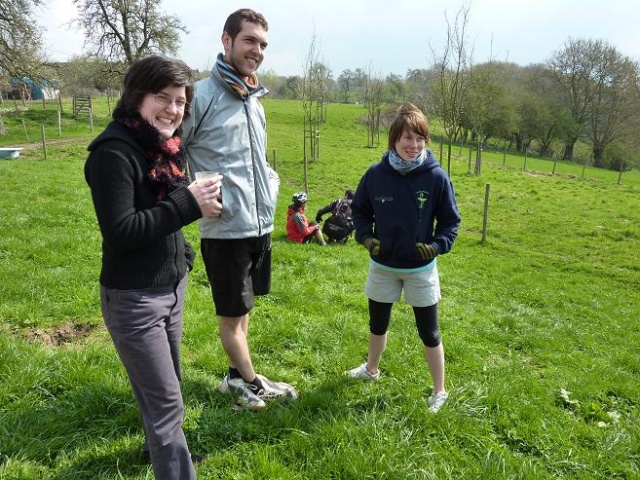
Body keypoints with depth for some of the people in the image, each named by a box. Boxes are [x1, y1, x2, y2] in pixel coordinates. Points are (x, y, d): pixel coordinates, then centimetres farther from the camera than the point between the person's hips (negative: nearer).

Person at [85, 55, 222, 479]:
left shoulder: (164, 146, 6)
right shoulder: (115, 151, -20)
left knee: (164, 385, 25)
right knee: (166, 400, -1)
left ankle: (162, 445, 48)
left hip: (171, 286, 8)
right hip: (133, 297, -8)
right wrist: (188, 204, -25)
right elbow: (119, 231, -25)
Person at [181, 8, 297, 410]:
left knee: (244, 306, 19)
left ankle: (237, 377, 36)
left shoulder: (255, 100, 11)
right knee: (232, 312, 8)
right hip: (226, 229, -7)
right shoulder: (201, 96, -14)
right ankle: (251, 384, 28)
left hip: (261, 225, 8)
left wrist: (269, 189, 12)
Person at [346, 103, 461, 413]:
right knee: (377, 323, 21)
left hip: (421, 270, -2)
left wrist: (437, 245, -20)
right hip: (382, 266, 3)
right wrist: (365, 236, -12)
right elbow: (359, 209, 4)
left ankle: (439, 391, 25)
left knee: (428, 332, 7)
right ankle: (371, 368, 47)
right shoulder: (376, 174, -11)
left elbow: (451, 220, -5)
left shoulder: (436, 177, -16)